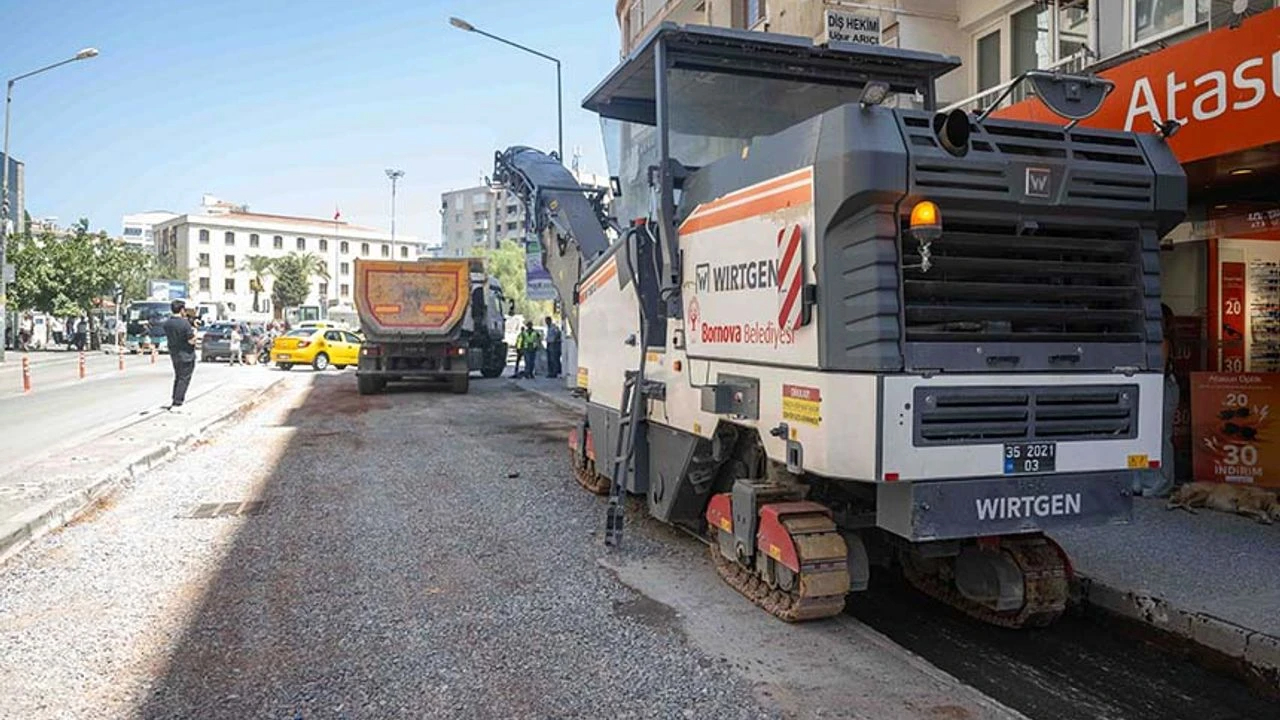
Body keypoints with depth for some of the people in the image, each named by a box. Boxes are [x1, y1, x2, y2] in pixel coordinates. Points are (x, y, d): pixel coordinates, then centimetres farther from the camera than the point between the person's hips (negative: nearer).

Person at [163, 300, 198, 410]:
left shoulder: (167, 323, 0)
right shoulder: (185, 323, -21)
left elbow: (168, 337, 13)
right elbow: (191, 341, -20)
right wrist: (194, 332, -1)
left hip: (174, 354, 7)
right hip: (186, 355, -7)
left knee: (177, 377, 21)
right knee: (184, 379, -1)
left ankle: (177, 398, 31)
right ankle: (177, 403, -3)